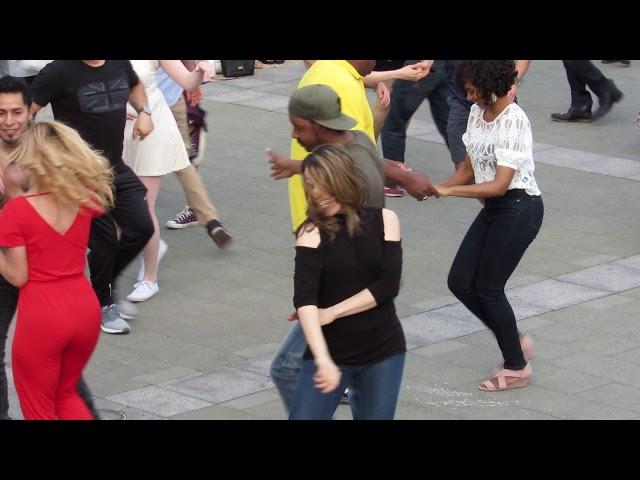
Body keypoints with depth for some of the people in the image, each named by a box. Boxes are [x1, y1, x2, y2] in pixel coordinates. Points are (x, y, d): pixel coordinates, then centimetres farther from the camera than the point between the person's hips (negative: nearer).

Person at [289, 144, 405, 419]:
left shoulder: (384, 220, 0)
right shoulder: (312, 232, -7)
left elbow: (388, 285, -7)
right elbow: (304, 300, -19)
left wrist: (332, 312, -14)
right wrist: (323, 360, -32)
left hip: (383, 352, 2)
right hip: (330, 352, -2)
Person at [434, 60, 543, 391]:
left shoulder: (513, 121, -21)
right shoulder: (477, 113, 5)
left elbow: (500, 184, -25)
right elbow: (469, 170, 10)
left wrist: (447, 191, -26)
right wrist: (435, 187, -6)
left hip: (518, 209, -8)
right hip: (493, 209, 8)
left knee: (488, 287, -1)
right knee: (460, 281, 5)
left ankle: (516, 367, 17)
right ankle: (515, 342, 23)